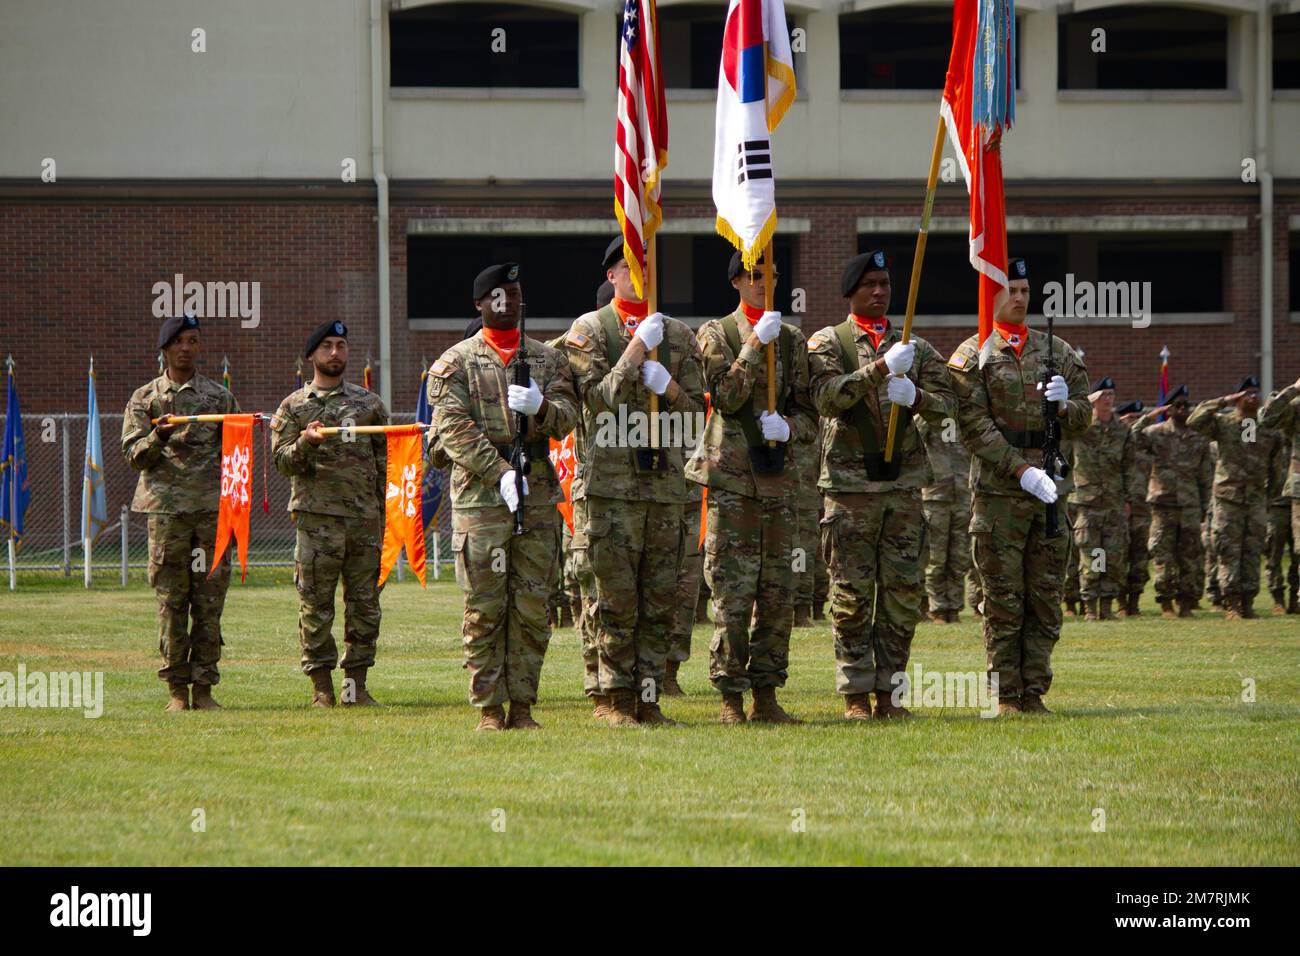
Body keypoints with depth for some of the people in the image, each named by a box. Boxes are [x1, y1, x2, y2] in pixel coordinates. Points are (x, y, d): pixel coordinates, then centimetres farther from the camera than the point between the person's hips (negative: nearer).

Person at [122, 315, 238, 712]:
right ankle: (177, 689, 3)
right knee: (171, 600, -1)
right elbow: (132, 454, 4)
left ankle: (204, 687, 3)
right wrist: (158, 437, -16)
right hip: (167, 509, -1)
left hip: (212, 508, 1)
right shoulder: (145, 398, 10)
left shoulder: (220, 397, 12)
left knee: (210, 600, -1)